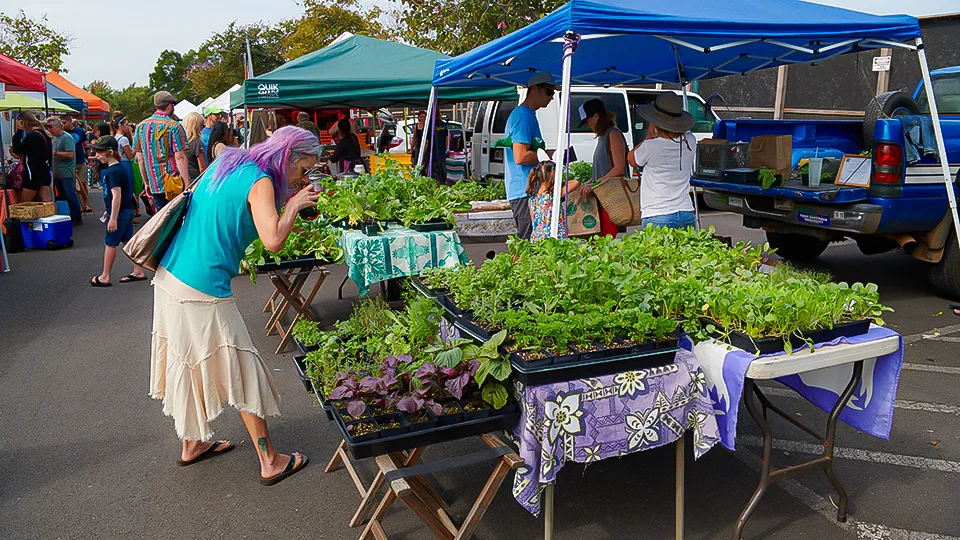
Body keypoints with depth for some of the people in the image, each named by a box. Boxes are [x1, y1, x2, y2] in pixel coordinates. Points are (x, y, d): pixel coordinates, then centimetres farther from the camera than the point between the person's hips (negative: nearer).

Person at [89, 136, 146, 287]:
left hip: (119, 212, -9)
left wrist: (113, 218, -23)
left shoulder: (112, 171, -19)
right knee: (129, 240, 12)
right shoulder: (119, 168, 12)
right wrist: (108, 211, 28)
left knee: (110, 242, 0)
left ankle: (105, 277, 8)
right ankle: (138, 271, 16)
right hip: (127, 211, 9)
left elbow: (116, 196, -23)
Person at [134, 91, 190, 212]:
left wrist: (147, 183, 19)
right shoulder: (174, 127, -9)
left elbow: (140, 159, 12)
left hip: (154, 184, 5)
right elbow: (180, 157, -15)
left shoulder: (141, 126, 9)